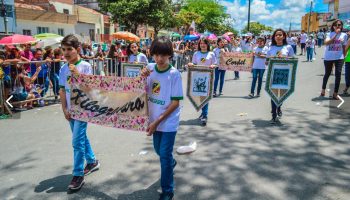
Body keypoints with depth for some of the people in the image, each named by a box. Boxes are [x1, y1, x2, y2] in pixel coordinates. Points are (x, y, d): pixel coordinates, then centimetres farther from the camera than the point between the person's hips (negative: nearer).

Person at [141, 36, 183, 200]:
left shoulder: (174, 74, -17)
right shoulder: (150, 68, -5)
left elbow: (175, 103, -16)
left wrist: (157, 121, -18)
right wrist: (142, 77, -16)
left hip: (169, 121, -5)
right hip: (154, 119, 5)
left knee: (164, 155, -1)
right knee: (159, 150, 22)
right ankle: (171, 163, 55)